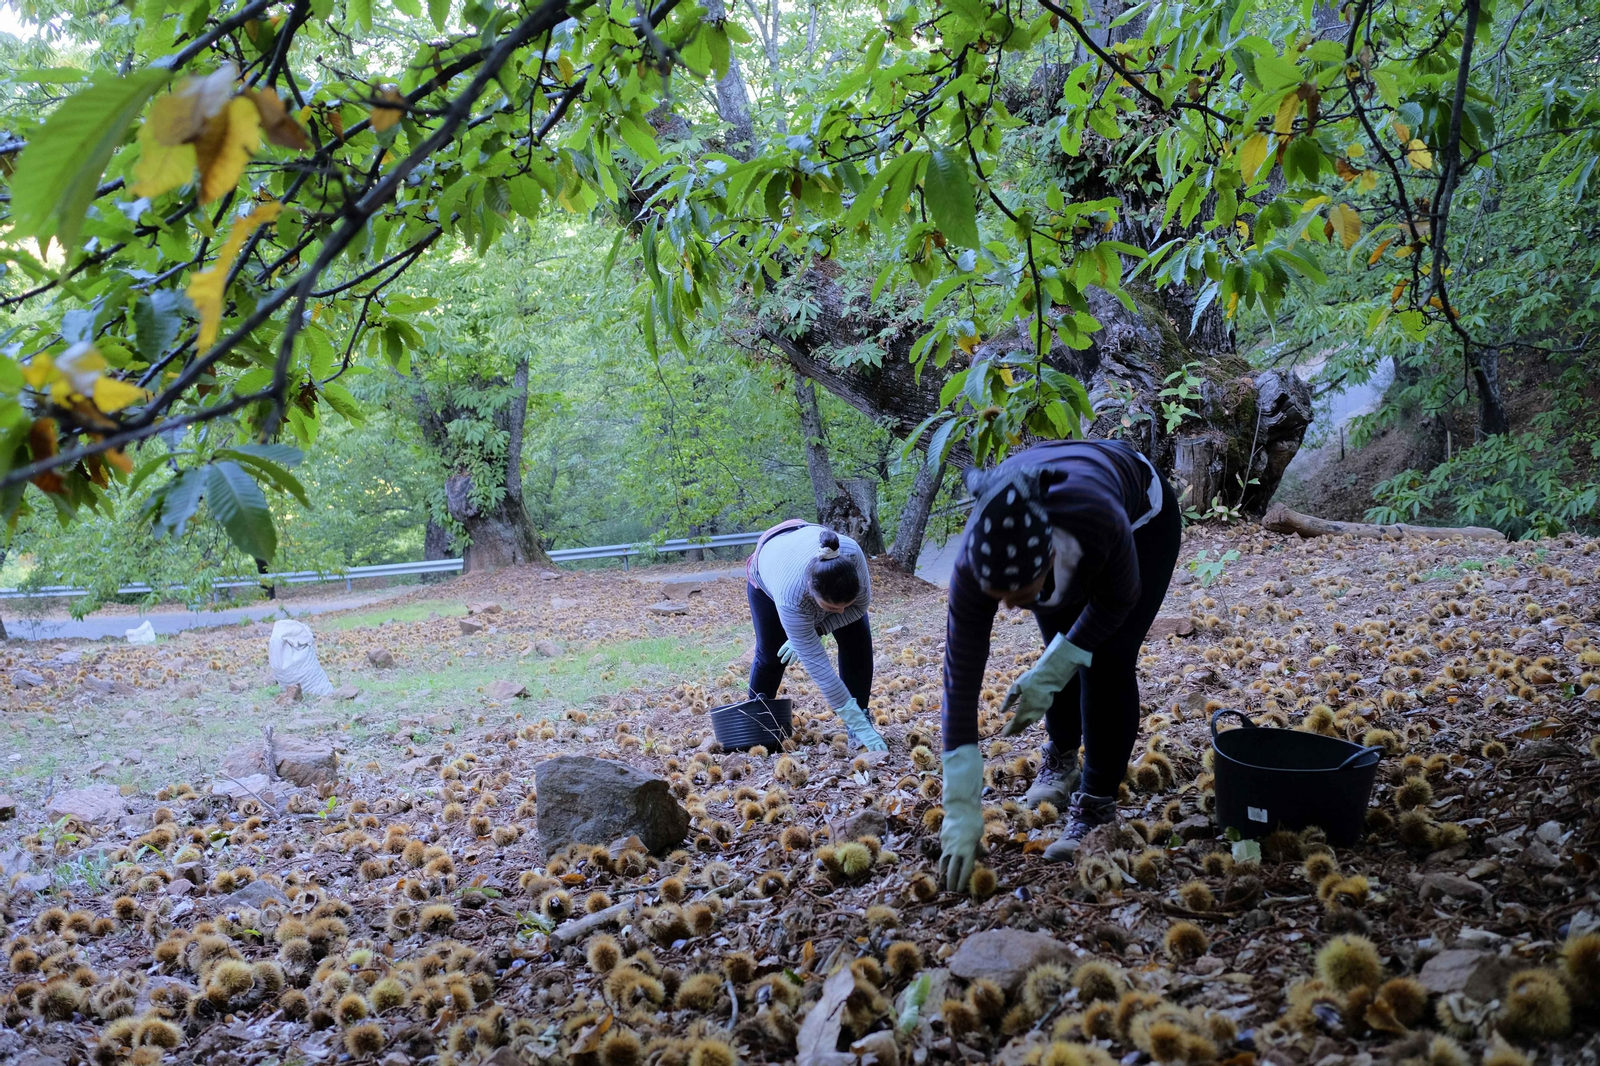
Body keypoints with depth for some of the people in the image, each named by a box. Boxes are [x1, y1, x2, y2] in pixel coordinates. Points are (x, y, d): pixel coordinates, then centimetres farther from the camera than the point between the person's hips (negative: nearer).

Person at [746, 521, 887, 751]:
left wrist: (811, 630, -31)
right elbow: (817, 665, -43)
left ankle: (858, 722, -5)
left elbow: (861, 604, -21)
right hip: (767, 578, -2)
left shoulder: (851, 553, -42)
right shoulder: (791, 598, -47)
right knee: (771, 652, 4)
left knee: (857, 638, -14)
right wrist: (857, 723, -43)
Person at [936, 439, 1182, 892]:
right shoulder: (976, 565, -37)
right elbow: (960, 683, -33)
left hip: (1143, 517, -2)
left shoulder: (1099, 522, -46)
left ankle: (1097, 805, -2)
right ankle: (1061, 756, 30)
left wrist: (1046, 676, -28)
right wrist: (961, 812, -33)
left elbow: (1117, 600, -22)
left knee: (1107, 659, -13)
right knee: (1062, 654, 2)